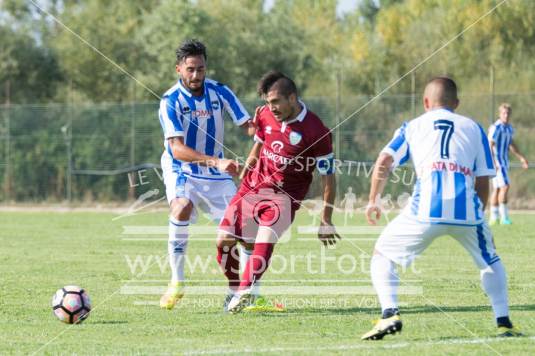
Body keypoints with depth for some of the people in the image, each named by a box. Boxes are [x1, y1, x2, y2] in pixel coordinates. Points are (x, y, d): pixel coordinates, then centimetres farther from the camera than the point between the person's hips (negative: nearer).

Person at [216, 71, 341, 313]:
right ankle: (234, 289, 13)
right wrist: (244, 176, 21)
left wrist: (326, 222, -8)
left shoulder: (316, 131, -15)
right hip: (253, 186, 5)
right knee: (224, 240, -4)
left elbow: (328, 177, -9)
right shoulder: (265, 115, 1)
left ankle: (246, 291, -38)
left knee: (265, 239, -29)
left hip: (284, 195, -5)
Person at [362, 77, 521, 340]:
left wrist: (373, 200, 18)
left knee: (382, 254, 17)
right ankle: (504, 323, 18)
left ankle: (389, 314, -3)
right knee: (490, 261, 27)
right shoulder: (473, 128, 22)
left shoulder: (413, 126, 20)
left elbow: (384, 162, 7)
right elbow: (483, 182, 15)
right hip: (466, 210, 1)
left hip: (425, 210, -1)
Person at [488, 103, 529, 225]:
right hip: (496, 161, -9)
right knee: (505, 186, -16)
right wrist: (493, 163, -28)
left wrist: (521, 157, 25)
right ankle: (504, 216, -15)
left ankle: (493, 217, 15)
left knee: (497, 189, 11)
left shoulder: (509, 128, 13)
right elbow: (490, 145, -20)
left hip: (504, 162, 9)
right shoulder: (496, 127, -15)